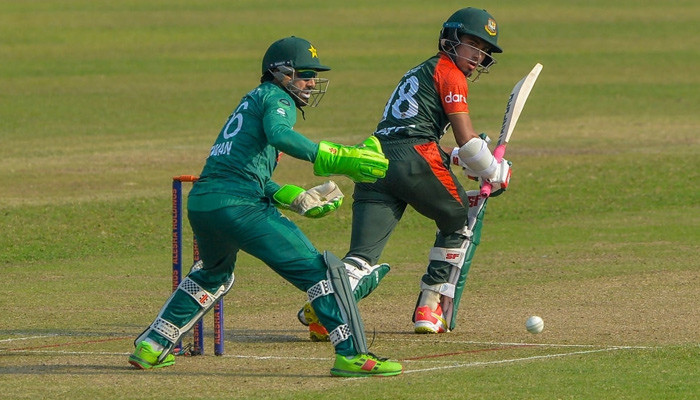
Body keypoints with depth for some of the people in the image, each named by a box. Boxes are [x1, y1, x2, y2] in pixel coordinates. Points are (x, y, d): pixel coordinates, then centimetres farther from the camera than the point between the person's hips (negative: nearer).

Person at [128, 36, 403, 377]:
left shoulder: (251, 101, 29)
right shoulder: (277, 98, 2)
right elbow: (279, 135, -22)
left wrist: (296, 198, 22)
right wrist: (332, 158, -28)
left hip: (200, 204, 9)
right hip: (238, 205, -9)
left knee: (214, 274, 36)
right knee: (319, 270, -8)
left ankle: (151, 347, 35)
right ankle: (352, 355, -16)